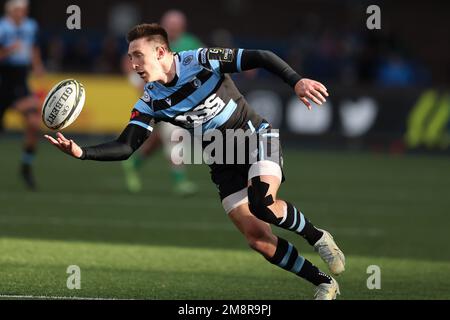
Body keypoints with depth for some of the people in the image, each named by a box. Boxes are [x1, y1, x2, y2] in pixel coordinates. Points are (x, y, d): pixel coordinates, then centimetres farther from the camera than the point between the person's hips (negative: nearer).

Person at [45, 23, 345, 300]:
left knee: (262, 203, -32)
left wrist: (296, 81, -28)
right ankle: (324, 283, 8)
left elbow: (261, 58, -15)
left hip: (256, 138, -4)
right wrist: (81, 152, -26)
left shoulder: (201, 61, -17)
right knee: (258, 239, -8)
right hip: (224, 162, 5)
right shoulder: (150, 103, -5)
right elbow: (125, 147, -11)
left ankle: (318, 237, -4)